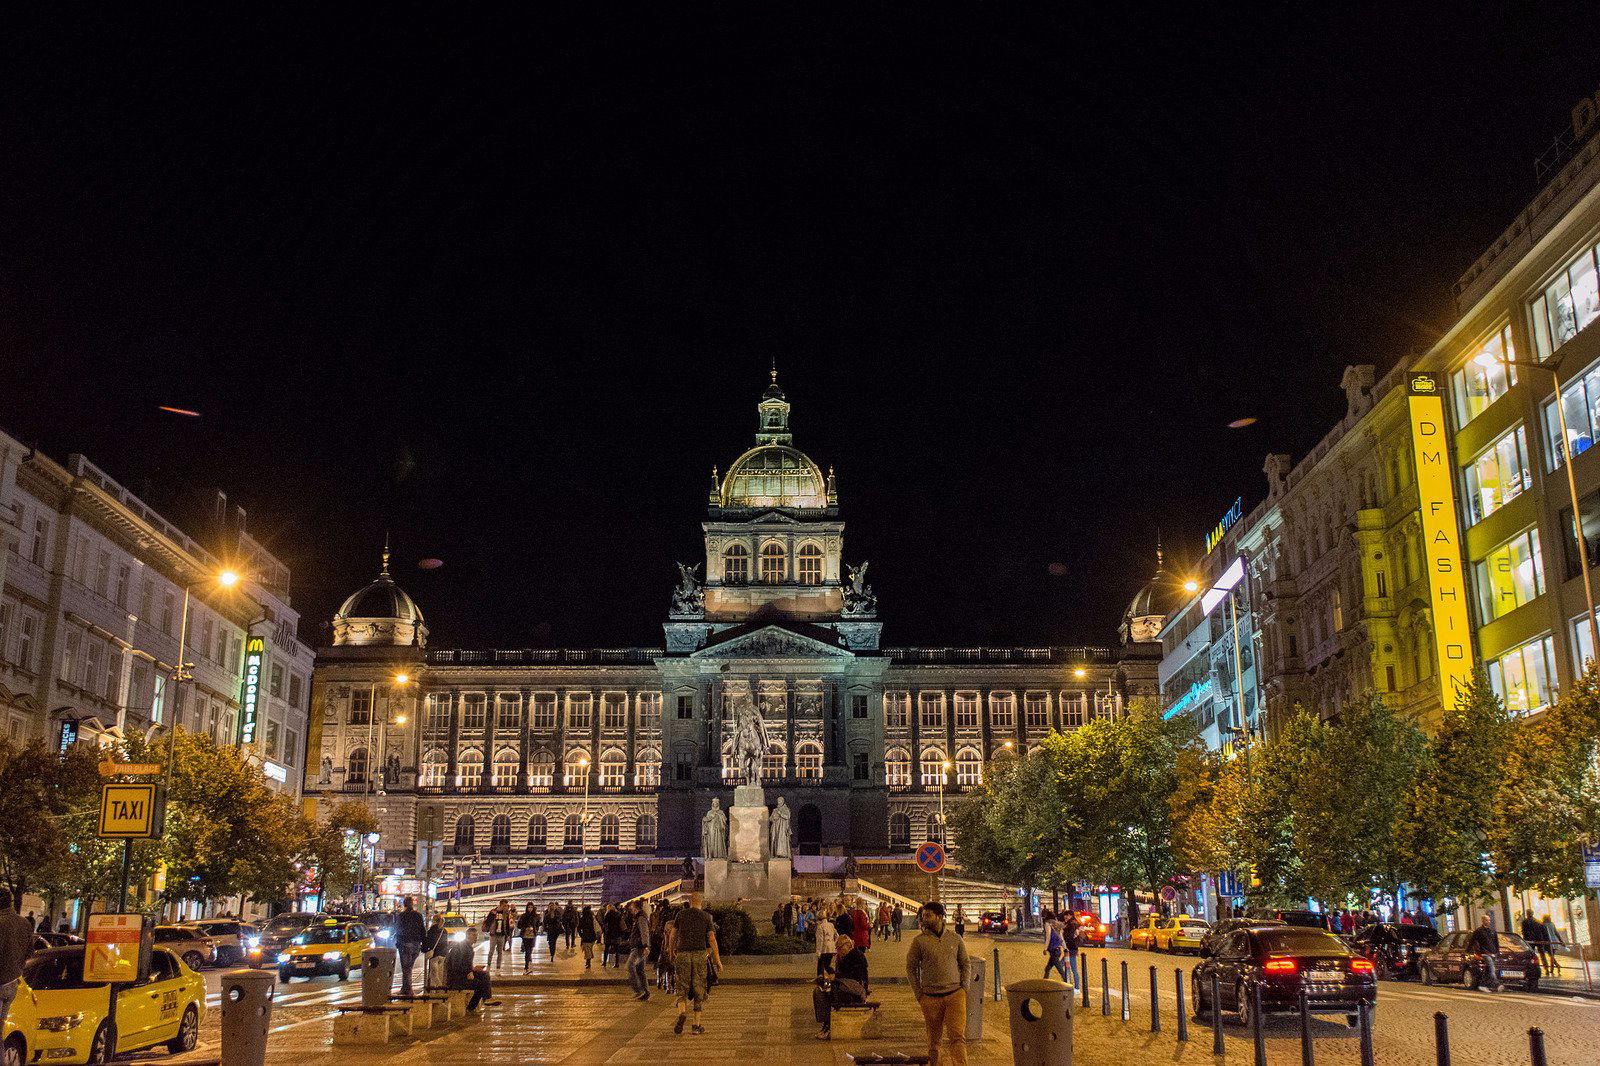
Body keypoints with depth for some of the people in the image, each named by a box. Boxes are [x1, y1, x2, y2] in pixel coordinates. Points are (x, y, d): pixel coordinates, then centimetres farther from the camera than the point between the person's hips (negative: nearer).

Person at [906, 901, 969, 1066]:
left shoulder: (955, 939, 5)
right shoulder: (919, 941, 0)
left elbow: (965, 964, 15)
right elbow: (911, 967, 5)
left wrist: (964, 988, 4)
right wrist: (919, 995, 1)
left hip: (955, 995, 0)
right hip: (931, 997, 0)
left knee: (957, 1036, -11)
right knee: (934, 1038, 9)